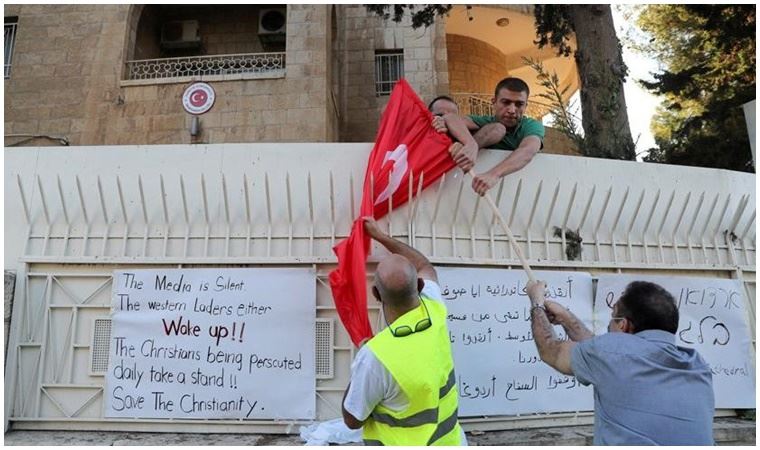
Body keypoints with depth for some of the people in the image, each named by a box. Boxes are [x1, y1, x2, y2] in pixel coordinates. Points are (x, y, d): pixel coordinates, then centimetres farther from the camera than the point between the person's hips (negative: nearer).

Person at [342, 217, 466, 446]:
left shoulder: (376, 355, -32)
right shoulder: (435, 313, -17)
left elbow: (352, 420, -15)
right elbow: (425, 266, 6)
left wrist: (360, 361, -5)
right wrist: (380, 236, 14)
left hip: (406, 444, -5)